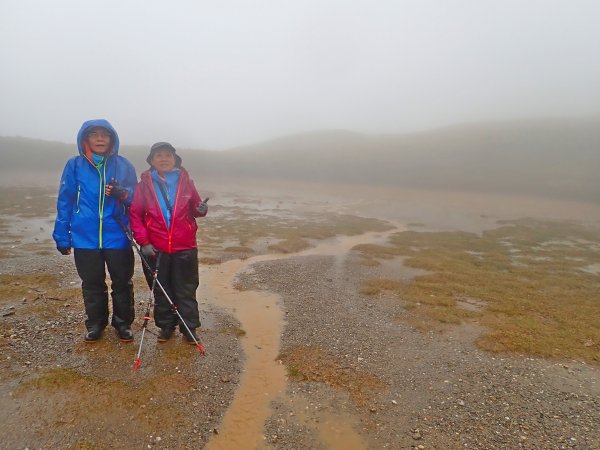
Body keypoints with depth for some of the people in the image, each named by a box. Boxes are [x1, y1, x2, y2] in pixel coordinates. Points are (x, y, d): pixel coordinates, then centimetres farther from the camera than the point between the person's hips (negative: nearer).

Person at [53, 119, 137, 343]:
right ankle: (95, 323, 31)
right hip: (85, 238, 1)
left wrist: (123, 194, -18)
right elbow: (65, 202, 4)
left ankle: (123, 323, 25)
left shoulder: (123, 165, 1)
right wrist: (61, 236, 3)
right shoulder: (75, 165, 2)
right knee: (92, 283, 13)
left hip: (118, 236, 0)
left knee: (122, 282, 7)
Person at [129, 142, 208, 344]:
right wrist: (143, 242, -9)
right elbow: (135, 214, -1)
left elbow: (194, 207, 10)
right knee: (161, 290, 14)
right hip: (155, 249, 1)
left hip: (185, 248, 0)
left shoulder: (185, 181, 2)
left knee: (186, 290, 8)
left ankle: (190, 327, 21)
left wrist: (201, 209, -14)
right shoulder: (144, 184, 0)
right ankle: (166, 326, 30)